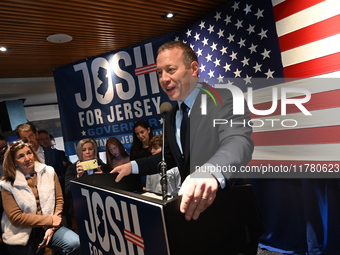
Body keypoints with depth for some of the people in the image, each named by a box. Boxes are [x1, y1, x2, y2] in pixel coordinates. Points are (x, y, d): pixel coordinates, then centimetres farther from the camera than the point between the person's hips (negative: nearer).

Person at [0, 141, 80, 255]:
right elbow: (15, 217, -10)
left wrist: (52, 228, -11)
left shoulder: (49, 172, 1)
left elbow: (59, 200, 1)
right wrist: (50, 220, -13)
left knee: (75, 243, -21)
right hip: (22, 234, -1)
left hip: (49, 227, 1)